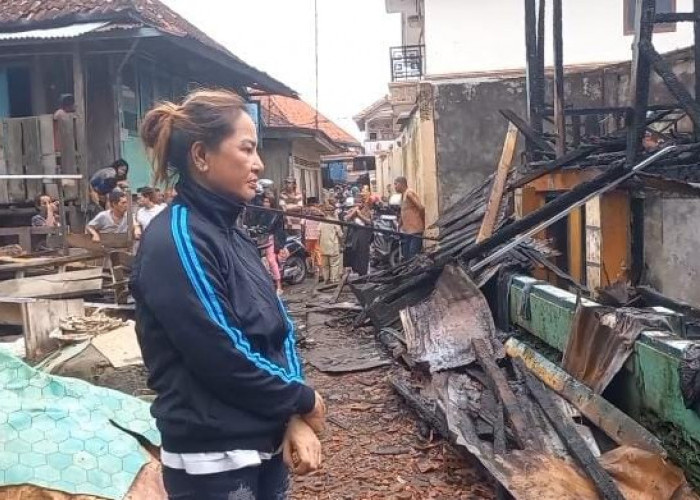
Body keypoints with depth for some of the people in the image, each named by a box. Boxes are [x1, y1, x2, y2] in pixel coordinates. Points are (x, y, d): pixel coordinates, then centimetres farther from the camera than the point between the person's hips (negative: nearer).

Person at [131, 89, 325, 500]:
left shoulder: (232, 234, 8)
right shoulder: (176, 241, -19)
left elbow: (279, 329, 6)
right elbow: (224, 357, -23)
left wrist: (295, 418, -7)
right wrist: (303, 401, -9)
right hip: (214, 461, -8)